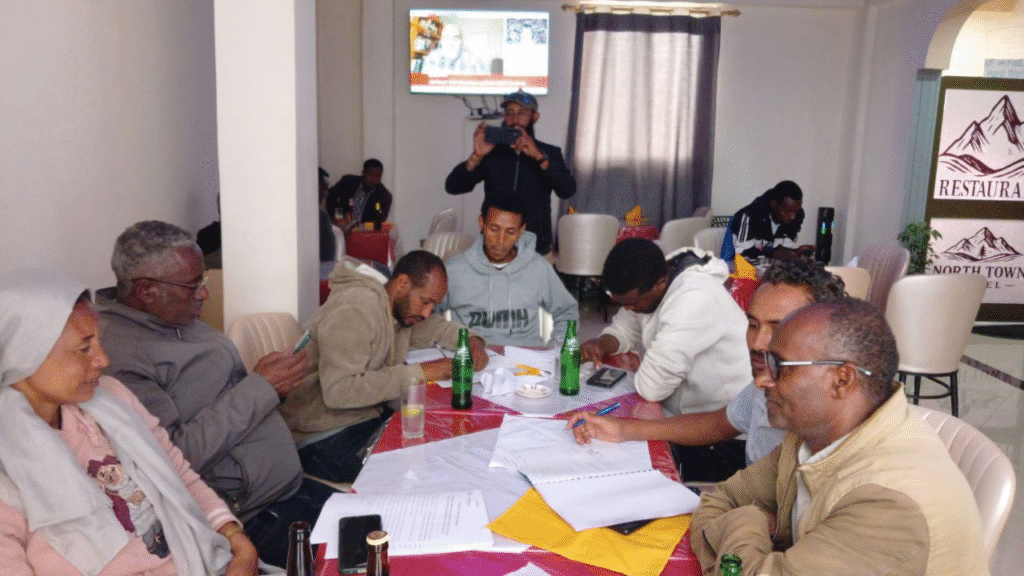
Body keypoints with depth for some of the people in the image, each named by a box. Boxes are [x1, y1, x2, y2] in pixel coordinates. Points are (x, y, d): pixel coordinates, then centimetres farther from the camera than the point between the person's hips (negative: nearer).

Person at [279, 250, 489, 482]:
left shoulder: (401, 306, 9)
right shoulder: (355, 309, -19)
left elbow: (435, 327, 27)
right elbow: (338, 391, -29)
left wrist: (471, 340, 4)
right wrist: (419, 373, -24)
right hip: (326, 437, -9)